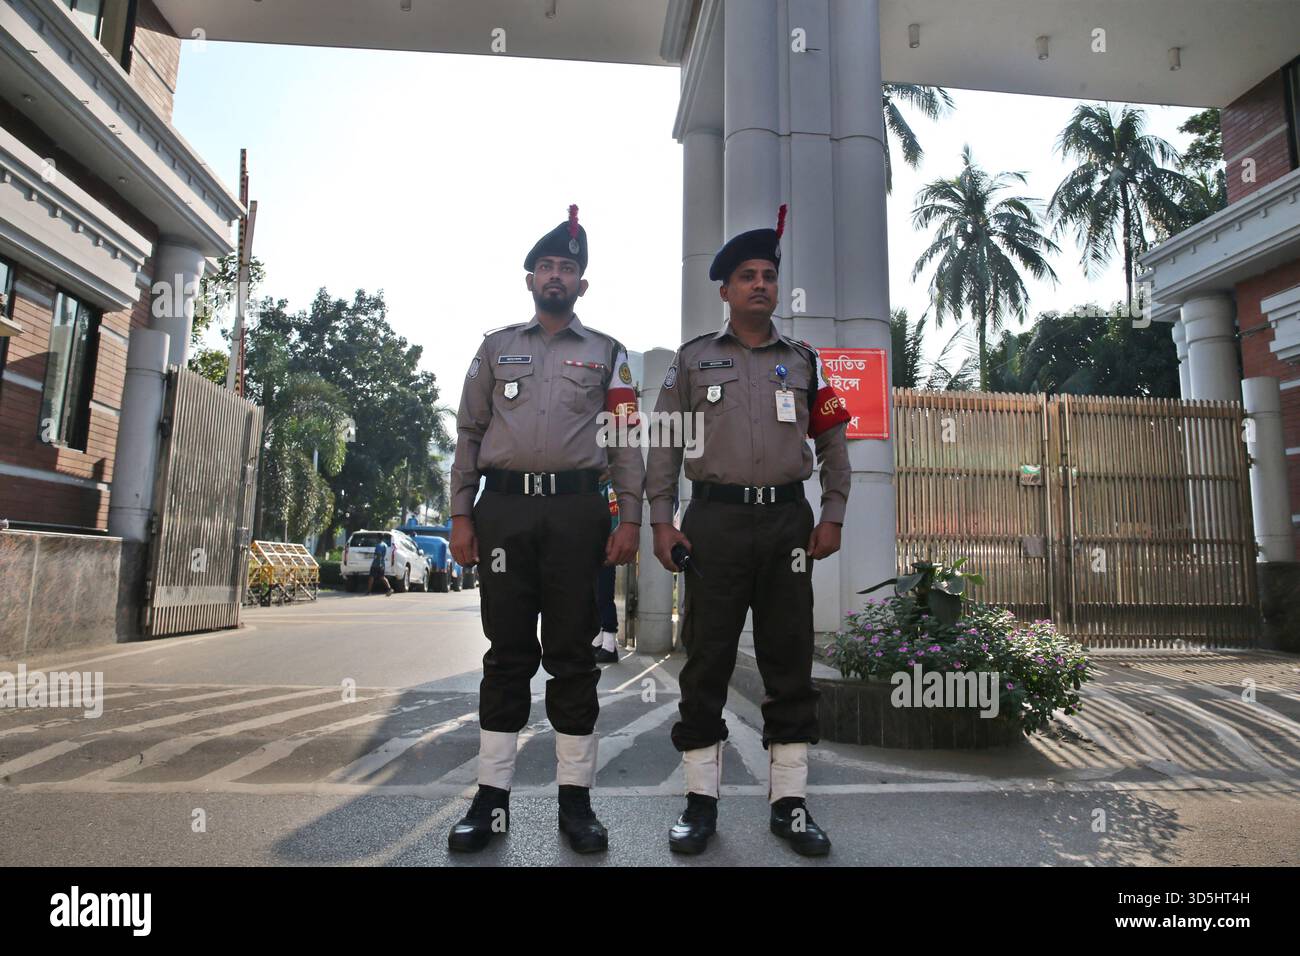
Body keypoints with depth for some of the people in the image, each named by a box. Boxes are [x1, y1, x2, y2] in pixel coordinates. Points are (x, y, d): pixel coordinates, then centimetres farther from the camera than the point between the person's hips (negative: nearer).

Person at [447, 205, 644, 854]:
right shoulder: (496, 346, 16)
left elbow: (626, 443, 7)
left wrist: (629, 520, -3)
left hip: (578, 511, -1)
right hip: (504, 508, 1)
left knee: (573, 654, 3)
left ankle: (576, 800, 12)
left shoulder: (607, 354, 13)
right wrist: (461, 517, 3)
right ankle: (492, 799, 13)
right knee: (507, 653, 4)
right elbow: (468, 434, 12)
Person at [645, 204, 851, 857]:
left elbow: (833, 444, 15)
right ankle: (701, 801, 14)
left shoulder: (803, 361, 15)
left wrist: (832, 516, 5)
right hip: (714, 519, -1)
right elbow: (663, 443, 7)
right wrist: (660, 520, -2)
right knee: (706, 661, 1)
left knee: (789, 661, 5)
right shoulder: (693, 358, 11)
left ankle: (790, 802, 17)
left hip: (788, 520, 2)